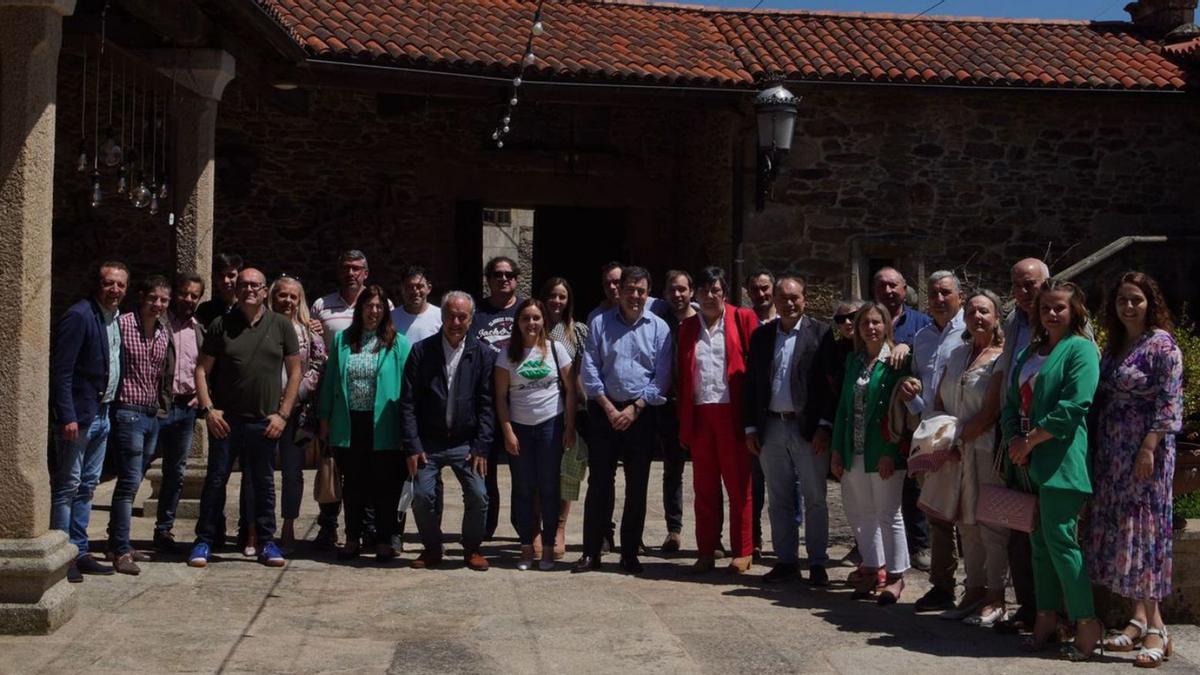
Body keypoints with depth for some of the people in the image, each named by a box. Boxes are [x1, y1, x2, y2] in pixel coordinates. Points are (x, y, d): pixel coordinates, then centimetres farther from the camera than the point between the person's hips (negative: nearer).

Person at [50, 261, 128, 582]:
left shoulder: (117, 318, 12)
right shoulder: (79, 316, -14)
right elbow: (60, 370, -18)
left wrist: (110, 407, 10)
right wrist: (67, 417, -23)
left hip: (102, 414, 9)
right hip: (79, 415, -9)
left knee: (87, 486, 13)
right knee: (67, 486, -3)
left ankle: (79, 552, 21)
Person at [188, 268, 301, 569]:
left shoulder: (281, 326, 3)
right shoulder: (221, 325, 2)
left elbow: (295, 372, 5)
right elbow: (201, 369, 5)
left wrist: (283, 414, -2)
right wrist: (208, 409, -6)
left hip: (265, 422, 1)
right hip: (225, 420, 0)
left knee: (264, 484, 9)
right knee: (215, 481, 5)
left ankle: (266, 543, 19)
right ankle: (204, 541, 14)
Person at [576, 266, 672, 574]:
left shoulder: (659, 328, 4)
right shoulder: (600, 323, 4)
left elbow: (661, 377, 0)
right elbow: (589, 370, 1)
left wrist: (634, 409, -8)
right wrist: (609, 408, -7)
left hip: (641, 413, 0)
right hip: (605, 410, 0)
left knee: (637, 485, 4)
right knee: (599, 482, -1)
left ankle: (630, 553, 12)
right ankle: (591, 552, 5)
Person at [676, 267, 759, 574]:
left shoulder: (743, 319, 2)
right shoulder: (687, 328, 13)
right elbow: (681, 376, 11)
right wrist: (683, 424, 4)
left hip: (732, 413, -3)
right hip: (699, 414, 3)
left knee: (738, 484, 3)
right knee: (704, 487, 8)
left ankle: (743, 552, 10)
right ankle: (706, 552, 14)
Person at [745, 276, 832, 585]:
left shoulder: (821, 333, -3)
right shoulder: (761, 336, 9)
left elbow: (830, 382, -6)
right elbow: (752, 383, 10)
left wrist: (825, 426, -11)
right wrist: (751, 427, 5)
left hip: (808, 428, -4)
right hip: (771, 426, 4)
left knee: (815, 499, 4)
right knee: (779, 499, 10)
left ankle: (817, 563, 12)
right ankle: (786, 560, 19)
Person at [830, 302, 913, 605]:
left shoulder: (897, 361, -7)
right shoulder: (854, 360, 11)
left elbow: (899, 409, -11)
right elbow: (844, 406, 11)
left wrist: (890, 452, -16)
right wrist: (837, 449, 7)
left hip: (884, 452, -6)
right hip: (854, 451, 6)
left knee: (889, 513, 2)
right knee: (859, 511, 12)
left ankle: (895, 576, 12)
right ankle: (872, 568, 25)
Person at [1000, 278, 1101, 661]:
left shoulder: (1081, 349, -5)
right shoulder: (1031, 352, 18)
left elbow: (1073, 406, -16)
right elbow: (1012, 403, 16)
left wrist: (1030, 441, -13)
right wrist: (1015, 440, -3)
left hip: (1061, 460, -7)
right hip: (1030, 462, 8)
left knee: (1059, 540, -9)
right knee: (1040, 542, 9)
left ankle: (1087, 624, -2)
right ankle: (1047, 618, 15)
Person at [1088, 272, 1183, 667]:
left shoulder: (1162, 344, -8)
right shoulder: (1114, 345, 13)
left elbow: (1169, 403, -13)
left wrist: (1149, 449, -19)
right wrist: (1095, 449, 10)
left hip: (1145, 451, -7)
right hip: (1111, 453, 7)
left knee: (1144, 530, -7)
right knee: (1118, 530, 6)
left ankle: (1155, 627, -2)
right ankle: (1140, 620, 13)